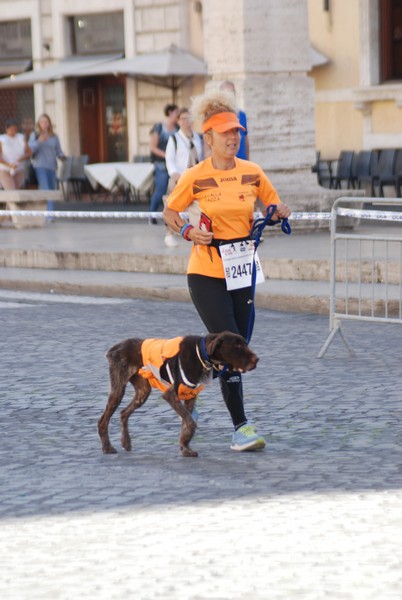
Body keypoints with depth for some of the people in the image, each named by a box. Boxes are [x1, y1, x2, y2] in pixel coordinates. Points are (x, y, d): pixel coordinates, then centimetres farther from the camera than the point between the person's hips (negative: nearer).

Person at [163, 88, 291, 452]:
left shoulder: (252, 173, 2)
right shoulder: (195, 177, -8)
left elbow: (276, 206, 16)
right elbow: (170, 213, 5)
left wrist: (278, 215, -7)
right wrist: (188, 232, -13)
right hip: (207, 274, -5)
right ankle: (241, 427, -4)